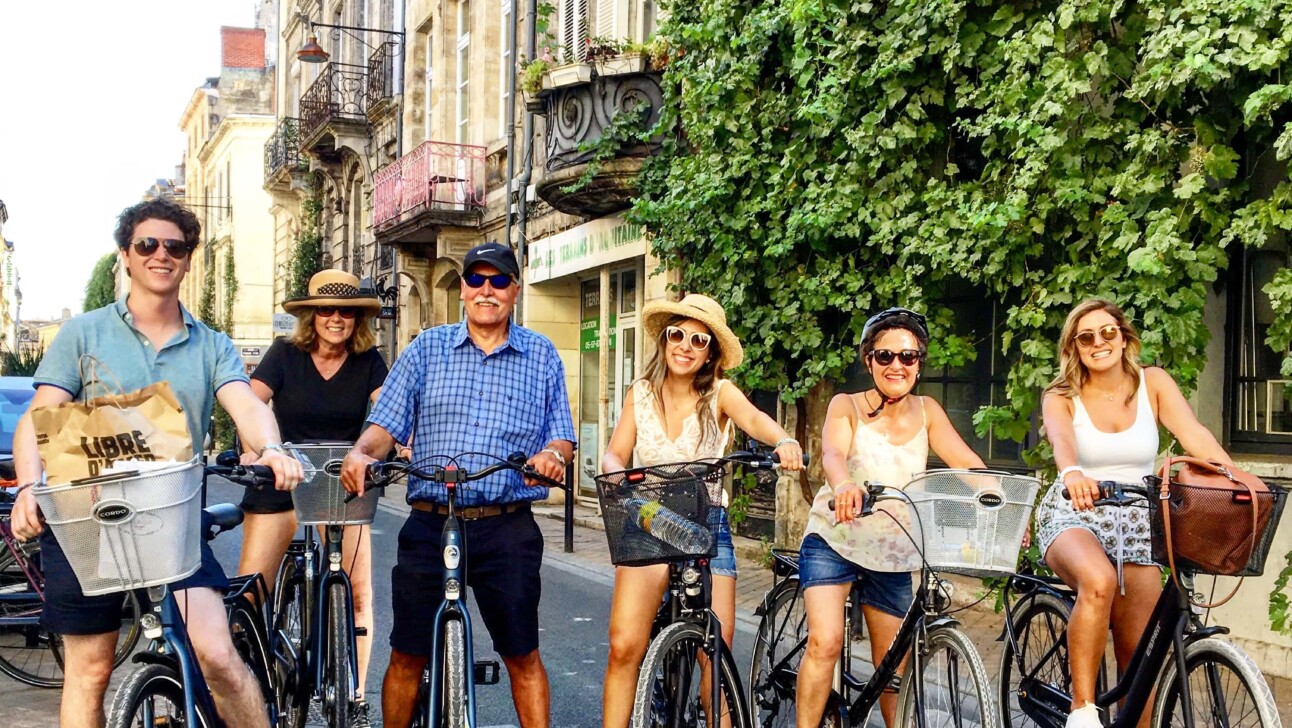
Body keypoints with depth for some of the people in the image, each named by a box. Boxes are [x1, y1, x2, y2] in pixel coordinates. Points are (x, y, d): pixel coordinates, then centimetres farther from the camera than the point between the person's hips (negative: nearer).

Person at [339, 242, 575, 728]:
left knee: (522, 654, 3)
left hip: (507, 529, 0)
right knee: (408, 654, 6)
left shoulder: (542, 355, 10)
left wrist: (553, 455, -15)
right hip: (429, 525, 1)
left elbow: (562, 436, 8)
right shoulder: (427, 349, 9)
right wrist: (361, 453, -18)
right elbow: (386, 423, 3)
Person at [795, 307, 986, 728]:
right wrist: (843, 485, -52)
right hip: (834, 541, -3)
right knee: (826, 642, -21)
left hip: (894, 553, 4)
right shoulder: (847, 406, -8)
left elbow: (968, 464, -10)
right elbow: (832, 452, -29)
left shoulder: (927, 412, 2)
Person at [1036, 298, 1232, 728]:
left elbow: (1195, 435, -12)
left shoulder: (1153, 383, 4)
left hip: (1135, 525, 3)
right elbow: (1061, 439, -24)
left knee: (1138, 652, -3)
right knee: (1099, 581, -36)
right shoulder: (1061, 397, -1)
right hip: (1072, 515, -3)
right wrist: (1072, 472, -48)